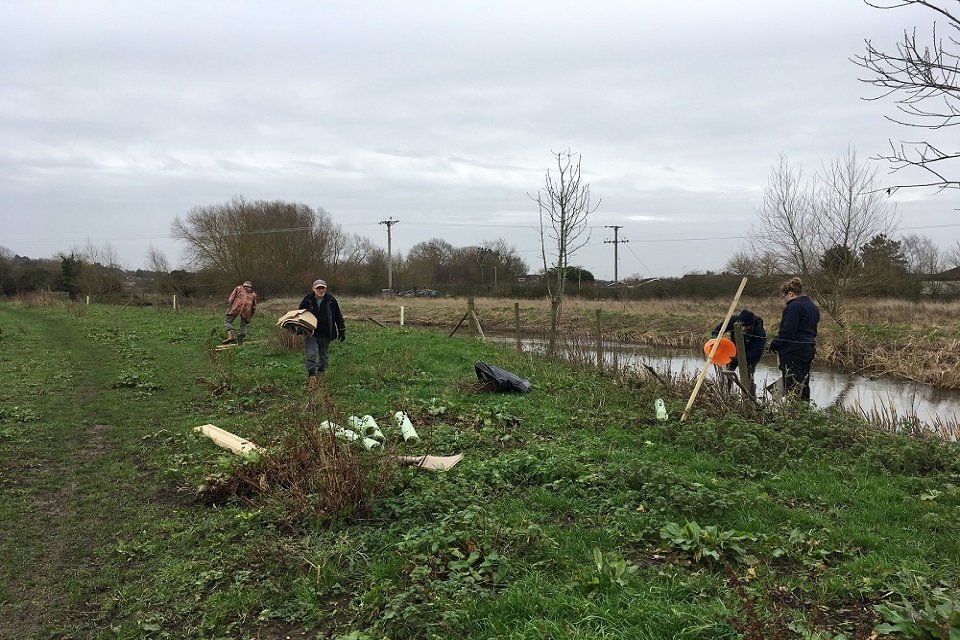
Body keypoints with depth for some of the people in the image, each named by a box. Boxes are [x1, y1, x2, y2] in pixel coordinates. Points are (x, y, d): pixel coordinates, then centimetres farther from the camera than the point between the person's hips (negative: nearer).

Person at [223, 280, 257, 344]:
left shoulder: (239, 288, 25)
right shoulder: (253, 293, 30)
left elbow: (231, 298, 12)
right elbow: (254, 306, 27)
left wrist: (230, 307, 12)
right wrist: (251, 316, 32)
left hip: (237, 306, -3)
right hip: (247, 309, 3)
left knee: (227, 321, 1)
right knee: (243, 325, 13)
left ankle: (231, 336, -20)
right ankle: (240, 340, 0)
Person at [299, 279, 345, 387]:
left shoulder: (331, 301, -1)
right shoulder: (307, 300, -2)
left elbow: (338, 317, 7)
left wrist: (342, 331, 7)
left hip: (325, 334, 2)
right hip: (311, 333, -1)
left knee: (323, 356, 15)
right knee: (311, 354, -15)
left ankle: (321, 373, 33)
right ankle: (311, 376, -14)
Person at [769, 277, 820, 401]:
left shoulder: (793, 307, -15)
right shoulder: (813, 307, 17)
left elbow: (787, 332, -20)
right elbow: (813, 331, 21)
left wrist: (774, 345, -9)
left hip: (793, 351, -10)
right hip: (809, 348, 10)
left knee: (792, 386, -7)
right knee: (803, 384, 15)